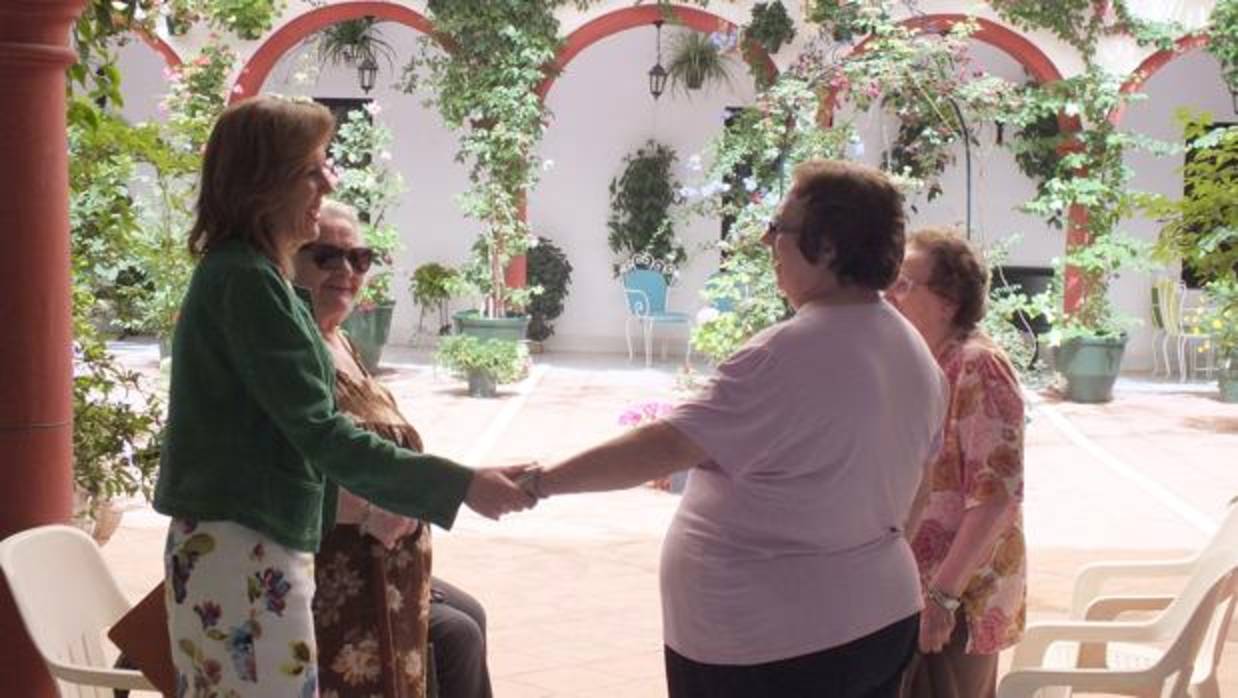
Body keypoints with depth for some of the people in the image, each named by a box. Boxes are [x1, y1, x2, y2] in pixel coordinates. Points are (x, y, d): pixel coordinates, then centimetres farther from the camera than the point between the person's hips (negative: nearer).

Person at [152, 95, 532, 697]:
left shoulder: (239, 271, 15)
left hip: (247, 542, 10)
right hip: (241, 550, -10)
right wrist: (461, 486, -18)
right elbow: (321, 434, -19)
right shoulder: (247, 280, -16)